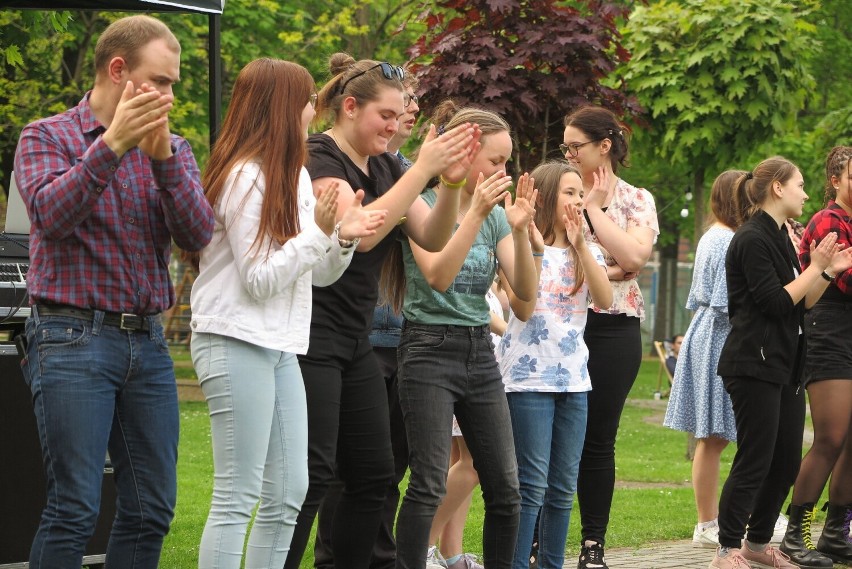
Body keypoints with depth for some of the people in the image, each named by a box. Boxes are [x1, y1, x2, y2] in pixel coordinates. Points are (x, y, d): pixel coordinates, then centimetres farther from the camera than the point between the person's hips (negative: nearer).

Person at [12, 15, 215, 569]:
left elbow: (198, 234, -3)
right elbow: (51, 215, -17)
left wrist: (163, 156, -16)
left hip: (148, 341, 5)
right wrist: (113, 144, -24)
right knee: (75, 508, -9)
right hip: (74, 339, -5)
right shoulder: (47, 138, 1)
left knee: (152, 508, 5)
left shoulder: (172, 149, 12)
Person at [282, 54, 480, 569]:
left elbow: (433, 237, 7)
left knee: (374, 474, 7)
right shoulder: (319, 158, -12)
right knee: (311, 476, -11)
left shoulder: (384, 167, 13)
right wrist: (423, 170, -23)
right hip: (312, 334, -9)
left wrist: (452, 181, -10)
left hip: (356, 340, 9)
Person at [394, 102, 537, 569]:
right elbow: (438, 276, -21)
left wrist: (520, 230, -13)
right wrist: (476, 213, -26)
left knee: (505, 487, 5)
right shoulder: (424, 204, -8)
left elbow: (526, 291, 2)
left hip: (480, 352, 6)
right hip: (431, 350, -6)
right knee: (429, 485, -13)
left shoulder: (496, 213, 8)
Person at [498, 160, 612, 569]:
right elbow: (522, 309, -16)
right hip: (529, 377, -5)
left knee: (563, 486, 8)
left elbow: (605, 301, -7)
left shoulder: (588, 253, 11)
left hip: (573, 378, 5)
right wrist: (536, 249, -21)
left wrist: (580, 245, -14)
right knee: (531, 485, -9)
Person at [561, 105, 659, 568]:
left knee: (598, 439, 4)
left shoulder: (636, 200, 4)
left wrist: (595, 207, -9)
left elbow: (634, 257, -14)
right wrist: (604, 272, -13)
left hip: (613, 330, -1)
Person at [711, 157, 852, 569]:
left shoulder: (779, 238, 18)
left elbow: (799, 304, 17)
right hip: (754, 363, -10)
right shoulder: (752, 240, -13)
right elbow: (776, 303, -18)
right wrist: (816, 268, -12)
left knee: (787, 461, 10)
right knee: (755, 461, -7)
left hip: (783, 365, 10)